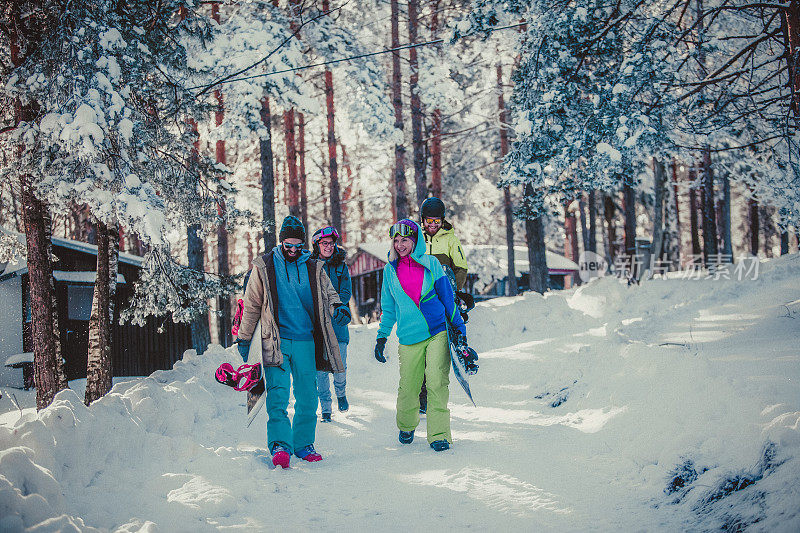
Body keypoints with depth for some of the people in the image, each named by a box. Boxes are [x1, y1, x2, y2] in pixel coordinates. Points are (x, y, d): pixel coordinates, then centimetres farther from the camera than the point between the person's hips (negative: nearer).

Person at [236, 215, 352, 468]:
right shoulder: (264, 267, 5)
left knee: (307, 396, 5)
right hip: (276, 341, -3)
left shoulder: (314, 269, 11)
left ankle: (303, 443, 16)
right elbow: (252, 306, 10)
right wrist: (244, 339, 10)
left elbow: (328, 294, 12)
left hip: (306, 341, 3)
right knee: (278, 395, -14)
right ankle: (280, 444, -17)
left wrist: (338, 308, -12)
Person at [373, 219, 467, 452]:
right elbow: (388, 308, 16)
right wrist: (381, 338, 15)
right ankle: (406, 426, 31)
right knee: (408, 387, 3)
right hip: (409, 336, 1)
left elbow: (446, 295, 11)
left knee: (437, 382, -14)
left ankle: (439, 435, -7)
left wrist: (458, 324, 12)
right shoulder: (390, 270, 8)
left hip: (438, 332, -1)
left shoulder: (430, 263, 4)